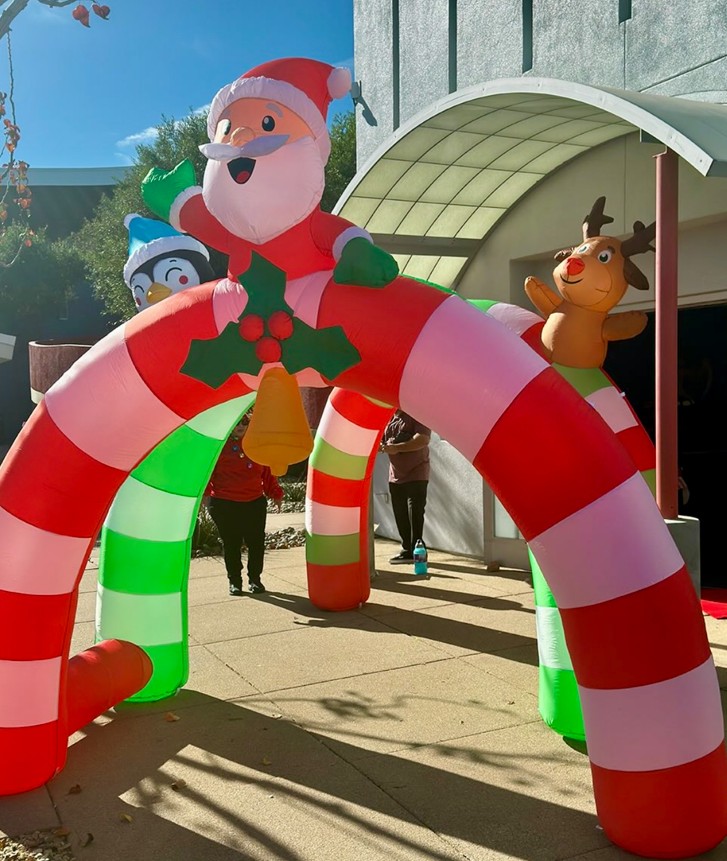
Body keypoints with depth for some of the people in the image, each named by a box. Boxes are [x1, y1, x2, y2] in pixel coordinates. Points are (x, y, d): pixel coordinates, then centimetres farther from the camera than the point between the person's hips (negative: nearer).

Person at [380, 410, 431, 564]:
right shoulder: (390, 417, 12)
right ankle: (407, 550, 19)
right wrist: (380, 446, -5)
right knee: (400, 516, 10)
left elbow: (423, 439, -22)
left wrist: (397, 447, -25)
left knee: (415, 514, -7)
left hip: (416, 475, -7)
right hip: (395, 475, 7)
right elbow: (381, 441, 20)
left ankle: (415, 552, -3)